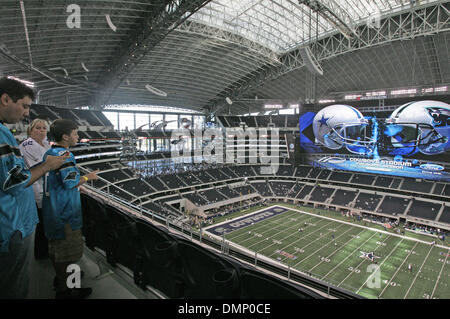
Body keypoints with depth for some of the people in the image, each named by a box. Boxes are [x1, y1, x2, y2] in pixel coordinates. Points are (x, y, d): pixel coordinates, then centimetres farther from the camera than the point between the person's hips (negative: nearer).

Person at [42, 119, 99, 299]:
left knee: (56, 246, 22)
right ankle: (64, 290, 13)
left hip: (51, 208, 10)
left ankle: (61, 278, 39)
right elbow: (70, 183, -22)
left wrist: (76, 187, 20)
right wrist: (88, 177, -7)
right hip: (65, 210, -10)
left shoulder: (49, 153, 9)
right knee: (67, 249, 1)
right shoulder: (65, 155, -21)